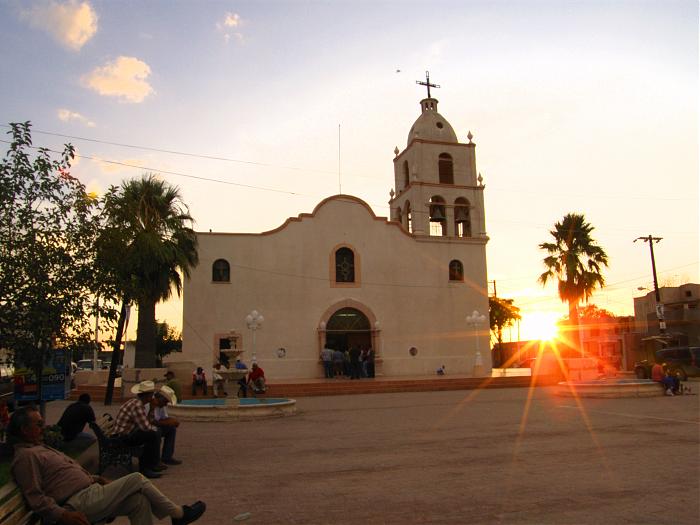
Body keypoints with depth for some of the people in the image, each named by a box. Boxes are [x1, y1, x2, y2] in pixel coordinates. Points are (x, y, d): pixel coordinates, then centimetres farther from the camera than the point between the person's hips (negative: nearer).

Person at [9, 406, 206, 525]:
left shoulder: (41, 448, 22)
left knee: (139, 500, -6)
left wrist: (98, 479, 16)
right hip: (78, 506, -9)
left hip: (89, 492, 9)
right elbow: (34, 497, -18)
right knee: (136, 479, -10)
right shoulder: (26, 456, -10)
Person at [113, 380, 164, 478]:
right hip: (124, 436, -11)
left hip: (125, 433, 11)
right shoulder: (137, 405, -22)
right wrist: (156, 428, -4)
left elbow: (143, 423, 19)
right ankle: (153, 464, -4)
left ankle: (144, 467, 21)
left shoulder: (135, 401, 11)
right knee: (154, 435, -19)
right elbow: (145, 427, -22)